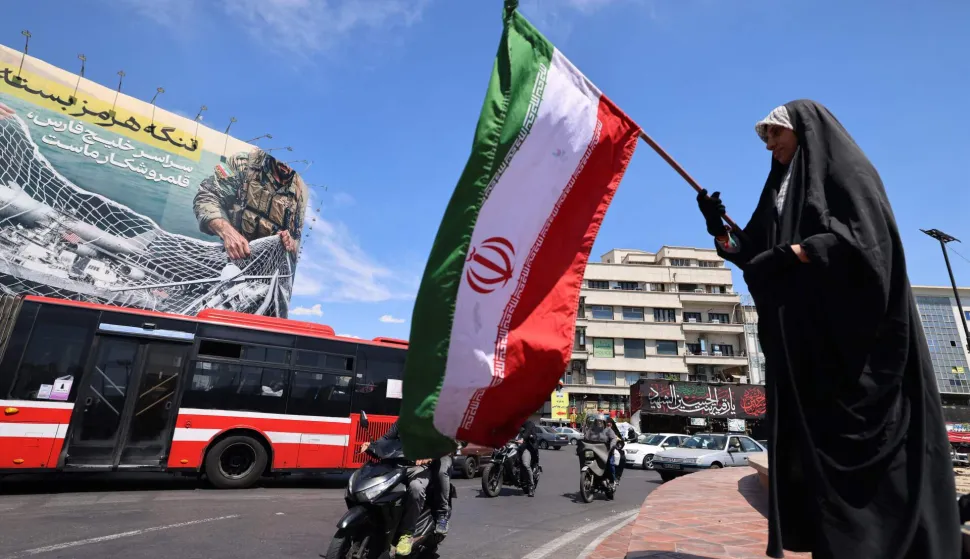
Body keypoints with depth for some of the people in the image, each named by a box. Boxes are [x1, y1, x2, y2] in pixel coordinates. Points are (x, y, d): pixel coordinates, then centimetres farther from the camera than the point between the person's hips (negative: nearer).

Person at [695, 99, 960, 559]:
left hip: (851, 328, -7)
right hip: (800, 338, 7)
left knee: (860, 435, -6)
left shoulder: (844, 168, 2)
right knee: (813, 438, 4)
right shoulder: (779, 189, 22)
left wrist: (788, 254, -18)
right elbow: (752, 255, 15)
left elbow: (860, 234, -14)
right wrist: (718, 228, 2)